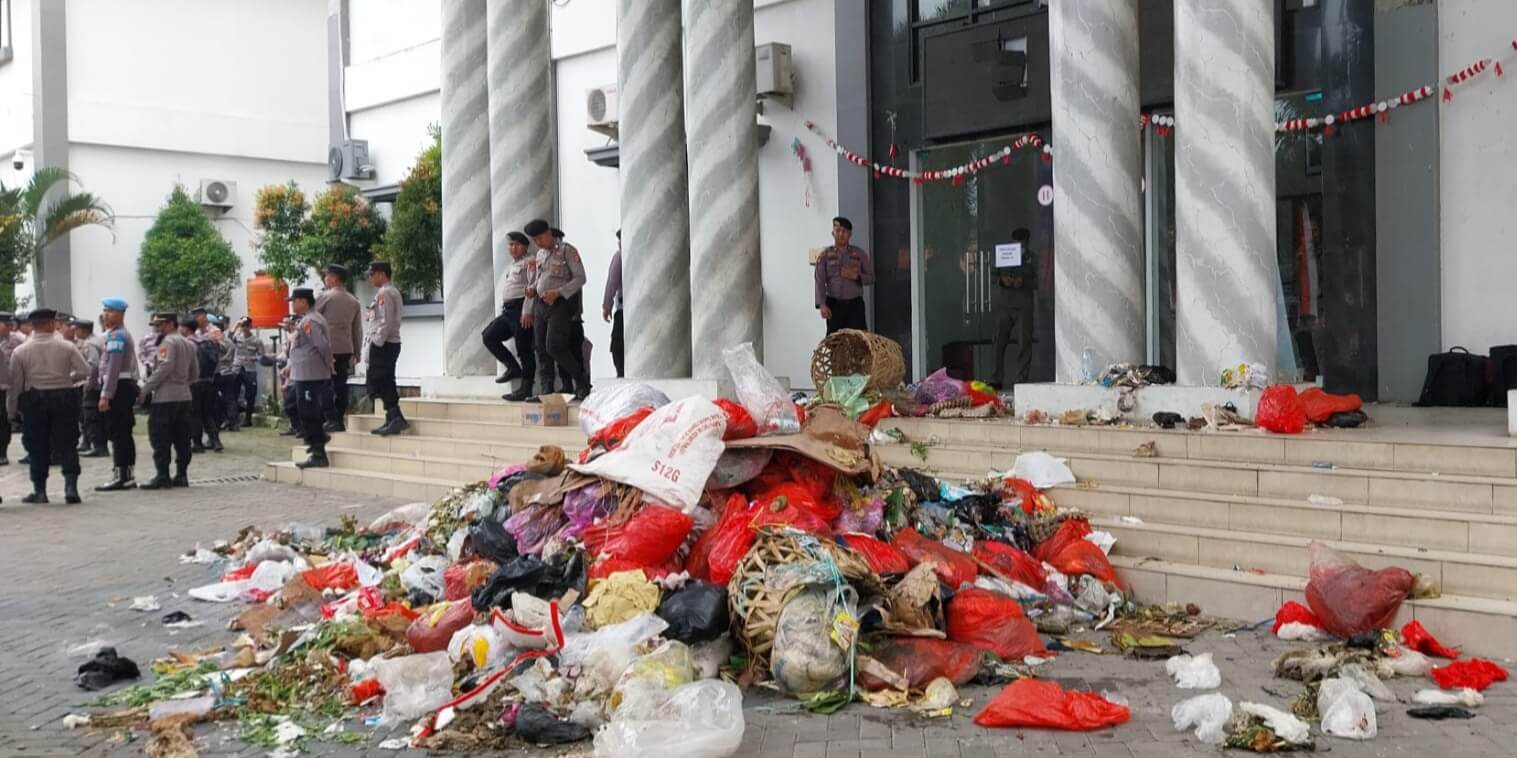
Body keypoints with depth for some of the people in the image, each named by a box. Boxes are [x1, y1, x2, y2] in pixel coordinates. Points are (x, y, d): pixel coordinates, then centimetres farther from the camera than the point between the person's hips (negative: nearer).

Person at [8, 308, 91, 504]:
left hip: (34, 401, 0)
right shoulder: (67, 346, -4)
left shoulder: (20, 351, -3)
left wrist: (11, 411, 6)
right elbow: (84, 370, -9)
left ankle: (39, 491, 12)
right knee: (67, 444, 5)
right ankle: (71, 486, -5)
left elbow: (15, 384, -2)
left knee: (37, 448, 9)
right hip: (64, 398, 0)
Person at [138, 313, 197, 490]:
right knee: (182, 438, 8)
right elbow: (195, 374, 18)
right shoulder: (189, 344, 17)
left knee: (160, 439, -3)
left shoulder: (168, 341, -9)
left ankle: (162, 477, -4)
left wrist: (145, 388, -15)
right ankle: (181, 475, 10)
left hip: (165, 397, -8)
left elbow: (165, 367, -19)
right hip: (185, 396, 8)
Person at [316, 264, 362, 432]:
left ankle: (331, 420, -8)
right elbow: (358, 329, 13)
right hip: (346, 348, 5)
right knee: (341, 384, 8)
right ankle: (340, 420, 8)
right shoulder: (354, 301, 11)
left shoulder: (325, 296, -6)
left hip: (327, 347, -5)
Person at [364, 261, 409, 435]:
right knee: (385, 383, 10)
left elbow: (386, 322, -20)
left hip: (383, 345, -10)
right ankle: (393, 420, 11)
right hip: (390, 343, 10)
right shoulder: (393, 292, 18)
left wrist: (376, 342, -18)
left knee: (379, 382, -10)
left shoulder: (384, 293, -13)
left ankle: (395, 419, -13)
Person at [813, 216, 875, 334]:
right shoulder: (826, 255, 2)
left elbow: (871, 278, 9)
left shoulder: (859, 254, 6)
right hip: (834, 304, -1)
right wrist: (822, 304, -16)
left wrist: (856, 276, -11)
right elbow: (820, 282, -4)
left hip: (855, 303, 1)